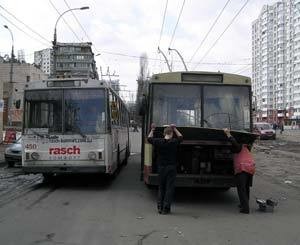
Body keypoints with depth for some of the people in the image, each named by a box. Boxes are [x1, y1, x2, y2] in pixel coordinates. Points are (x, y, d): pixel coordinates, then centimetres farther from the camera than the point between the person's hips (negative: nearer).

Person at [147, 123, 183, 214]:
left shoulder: (158, 142, -5)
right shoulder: (174, 142, -8)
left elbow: (149, 138, 13)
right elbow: (180, 137, 13)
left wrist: (152, 130, 25)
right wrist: (174, 128, 18)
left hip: (161, 167, 2)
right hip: (171, 167, -2)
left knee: (161, 188, 14)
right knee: (169, 188, 3)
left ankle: (160, 207, 16)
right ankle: (166, 208, 2)